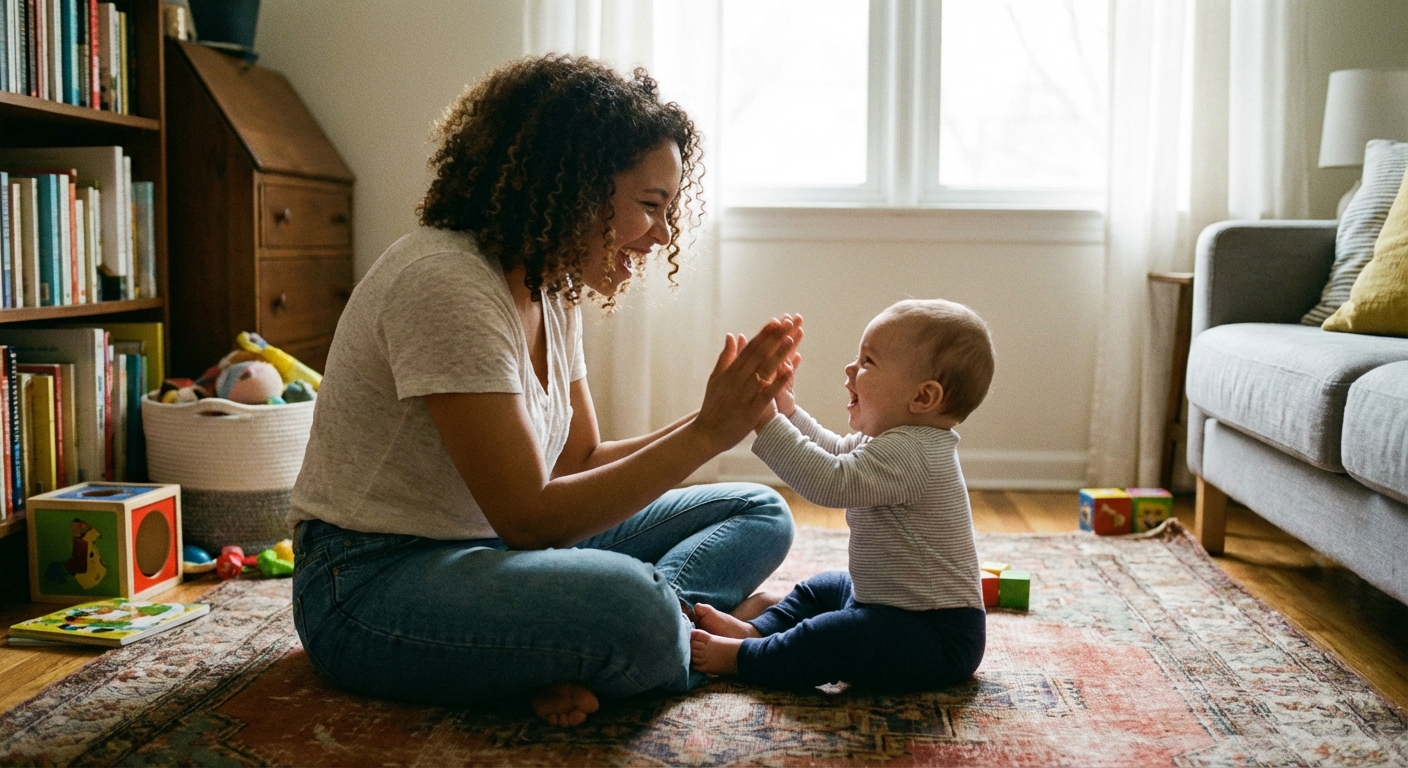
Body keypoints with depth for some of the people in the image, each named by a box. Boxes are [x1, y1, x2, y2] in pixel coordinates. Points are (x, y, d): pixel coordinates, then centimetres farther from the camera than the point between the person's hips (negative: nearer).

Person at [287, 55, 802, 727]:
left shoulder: (553, 287, 7)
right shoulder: (445, 282, -23)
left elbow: (578, 463, 5)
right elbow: (528, 516, -24)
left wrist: (725, 417, -7)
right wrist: (705, 435, -23)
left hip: (501, 547, 10)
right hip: (375, 580, -10)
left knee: (760, 514, 3)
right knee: (629, 603, -40)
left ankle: (575, 661, -18)